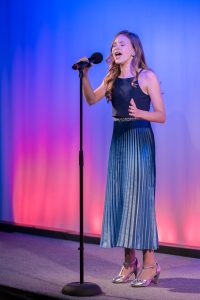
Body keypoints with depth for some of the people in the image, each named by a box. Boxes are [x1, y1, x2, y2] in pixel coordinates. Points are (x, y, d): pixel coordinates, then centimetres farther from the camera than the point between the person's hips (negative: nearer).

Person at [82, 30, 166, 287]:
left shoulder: (147, 77, -4)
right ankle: (129, 262, 12)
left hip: (140, 140, -6)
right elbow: (91, 99, 11)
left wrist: (139, 112, -24)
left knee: (139, 198, -7)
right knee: (119, 198, 4)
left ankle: (149, 264, 0)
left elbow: (161, 116, -7)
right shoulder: (112, 79, 12)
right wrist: (84, 75, -1)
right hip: (118, 139, 6)